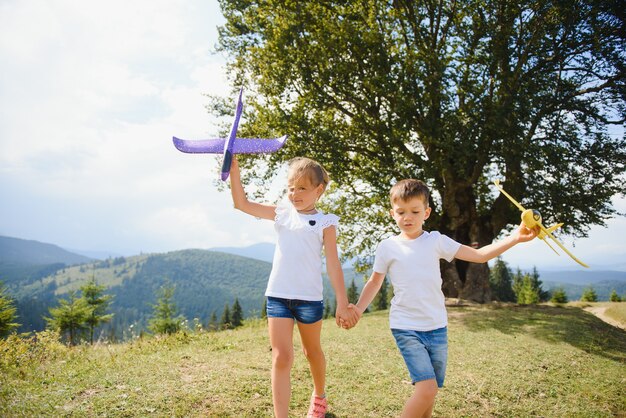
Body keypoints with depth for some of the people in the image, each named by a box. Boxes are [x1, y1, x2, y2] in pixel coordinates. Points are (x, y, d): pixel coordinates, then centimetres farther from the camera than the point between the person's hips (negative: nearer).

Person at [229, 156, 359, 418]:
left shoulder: (325, 222, -2)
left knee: (312, 351, 20)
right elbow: (242, 204, 5)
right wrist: (234, 168, -5)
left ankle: (319, 397, 46)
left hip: (309, 297, -1)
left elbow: (333, 264, -4)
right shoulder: (282, 212, 7)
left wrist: (342, 304, -7)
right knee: (281, 357, -6)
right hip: (277, 296, 2)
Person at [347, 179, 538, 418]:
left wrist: (516, 237, -9)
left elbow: (479, 255, 1)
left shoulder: (436, 241, 2)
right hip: (406, 327, -3)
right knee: (427, 388, -17)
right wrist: (358, 309, -4)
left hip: (437, 327, 3)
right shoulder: (387, 247, -1)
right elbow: (375, 282, 8)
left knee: (431, 390, 12)